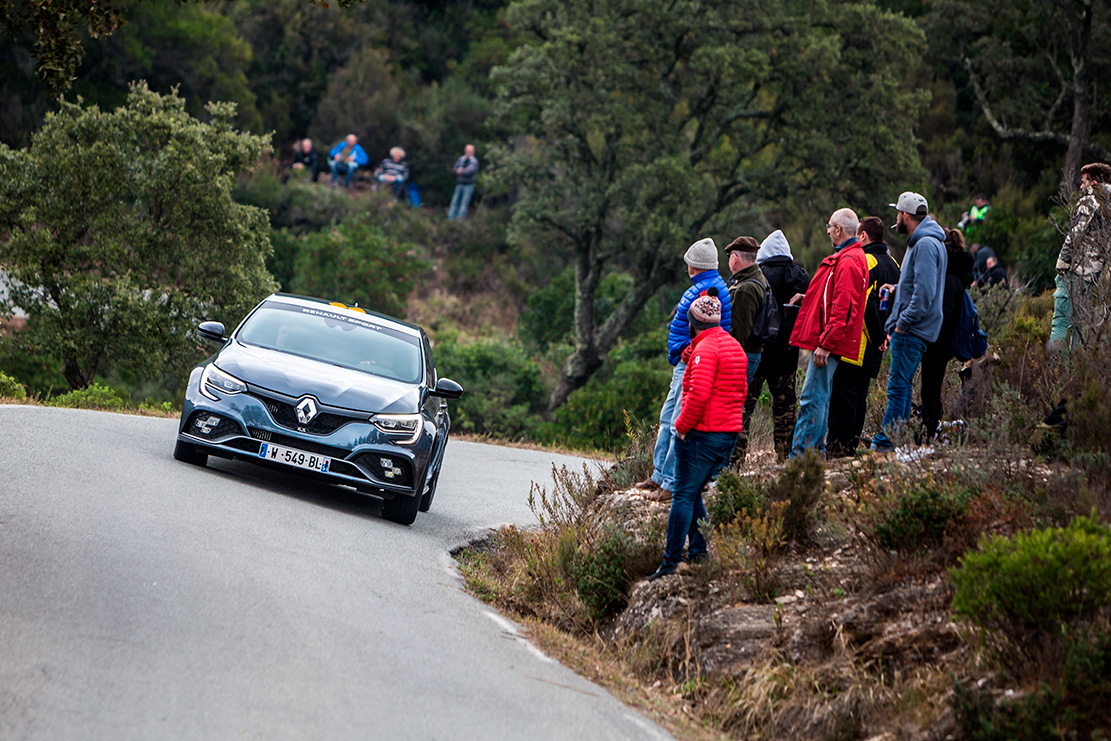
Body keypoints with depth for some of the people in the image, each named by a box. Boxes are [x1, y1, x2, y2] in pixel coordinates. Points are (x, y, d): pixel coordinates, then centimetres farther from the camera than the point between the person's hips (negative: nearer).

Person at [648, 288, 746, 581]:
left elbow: (699, 394, -24)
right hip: (730, 433, 9)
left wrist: (682, 425, -13)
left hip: (701, 434, -9)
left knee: (684, 495, -4)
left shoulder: (705, 349, -15)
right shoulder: (735, 347, 14)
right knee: (694, 494, 17)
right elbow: (740, 392, 21)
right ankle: (699, 552, 12)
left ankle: (671, 562, -5)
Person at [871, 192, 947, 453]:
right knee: (900, 385, 12)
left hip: (911, 332, -11)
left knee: (898, 386, -10)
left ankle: (886, 442, -10)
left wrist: (903, 324, -18)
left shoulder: (926, 245, -15)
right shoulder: (919, 243, 20)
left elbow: (925, 292, -23)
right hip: (907, 330, 11)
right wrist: (893, 326, 19)